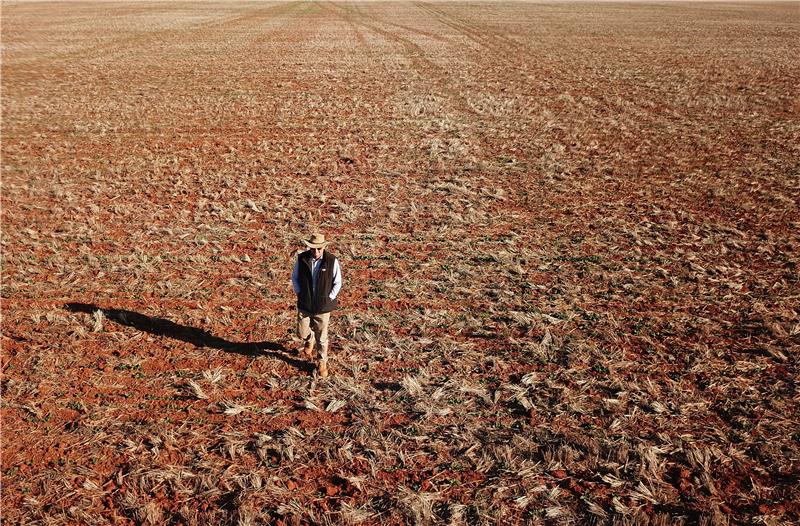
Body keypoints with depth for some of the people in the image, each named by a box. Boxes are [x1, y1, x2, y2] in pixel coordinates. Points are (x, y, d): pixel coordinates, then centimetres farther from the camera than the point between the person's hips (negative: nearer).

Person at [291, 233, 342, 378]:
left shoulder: (332, 261, -15)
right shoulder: (301, 258, -9)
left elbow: (337, 283, -4)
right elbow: (295, 277, 7)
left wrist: (329, 298, -8)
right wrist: (299, 293, -1)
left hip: (323, 306, -2)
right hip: (305, 305, 2)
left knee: (321, 337, 7)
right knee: (302, 333, 7)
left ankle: (322, 362, 28)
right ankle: (310, 341, 44)